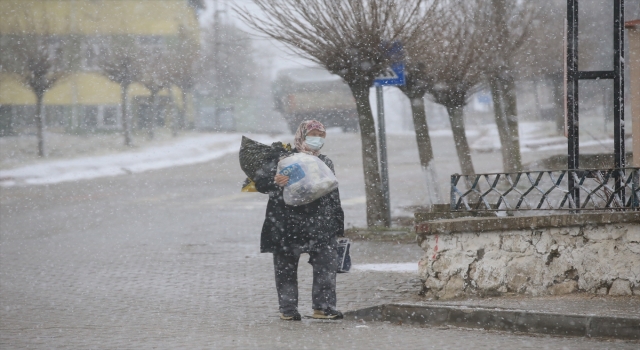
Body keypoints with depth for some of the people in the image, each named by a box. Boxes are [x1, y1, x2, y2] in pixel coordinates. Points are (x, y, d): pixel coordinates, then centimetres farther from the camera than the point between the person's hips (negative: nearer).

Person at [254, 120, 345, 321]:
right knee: (286, 269, 2)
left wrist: (337, 226, 18)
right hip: (287, 227, -3)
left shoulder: (326, 163, 16)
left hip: (320, 228, 3)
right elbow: (260, 182, -7)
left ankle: (323, 306, 1)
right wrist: (275, 182, -29)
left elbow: (333, 197, 22)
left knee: (326, 266, -5)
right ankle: (288, 308, 10)